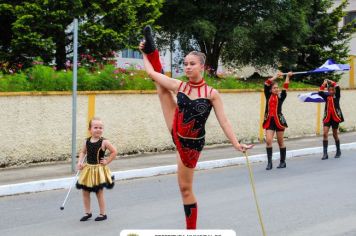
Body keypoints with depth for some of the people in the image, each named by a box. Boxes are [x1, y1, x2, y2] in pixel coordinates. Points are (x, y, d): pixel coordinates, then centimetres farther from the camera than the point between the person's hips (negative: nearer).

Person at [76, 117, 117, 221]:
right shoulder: (87, 141, -1)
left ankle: (103, 214, 17)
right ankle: (88, 213, 23)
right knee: (85, 192, 8)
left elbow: (114, 152, -9)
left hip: (99, 170, -5)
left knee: (99, 193, 3)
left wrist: (107, 161, -10)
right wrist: (80, 162, -3)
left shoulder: (104, 142, -13)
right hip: (88, 169, 5)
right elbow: (83, 152, 11)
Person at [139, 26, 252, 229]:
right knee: (160, 84, 8)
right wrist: (144, 54, 8)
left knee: (186, 188, 8)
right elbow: (152, 73, -1)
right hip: (176, 133, 4)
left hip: (192, 143, -3)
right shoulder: (179, 86, -9)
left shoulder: (212, 94, -17)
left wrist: (236, 143, -22)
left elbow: (224, 121, -17)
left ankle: (191, 230, 25)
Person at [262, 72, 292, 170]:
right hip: (269, 120, 1)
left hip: (279, 120, -1)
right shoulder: (268, 96, 7)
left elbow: (285, 88, -8)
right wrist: (276, 76, 1)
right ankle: (269, 162, -7)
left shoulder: (281, 96, 3)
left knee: (280, 142, 7)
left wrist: (288, 77, -10)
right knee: (268, 141, -10)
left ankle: (283, 162, 18)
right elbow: (266, 84, 0)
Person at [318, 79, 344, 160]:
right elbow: (320, 92, -10)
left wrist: (331, 82, -6)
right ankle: (325, 153, -10)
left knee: (335, 134, 9)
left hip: (335, 117, -2)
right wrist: (324, 84, -10)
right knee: (325, 133, -10)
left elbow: (337, 88, -15)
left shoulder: (337, 95, 0)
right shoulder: (326, 96, 6)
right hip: (327, 117, 2)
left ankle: (338, 151, 28)